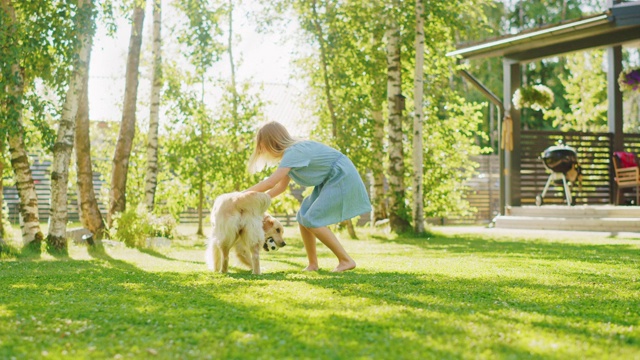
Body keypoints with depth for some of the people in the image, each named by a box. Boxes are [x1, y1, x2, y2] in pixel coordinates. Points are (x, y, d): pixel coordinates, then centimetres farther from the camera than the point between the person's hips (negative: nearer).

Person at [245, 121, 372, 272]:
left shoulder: (294, 152, -23)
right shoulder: (290, 152, 8)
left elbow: (270, 183, -31)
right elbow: (280, 187, 13)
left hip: (342, 178, -10)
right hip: (330, 180, 10)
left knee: (312, 220, -14)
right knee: (303, 217, 5)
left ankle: (346, 260, -9)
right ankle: (313, 264, 11)